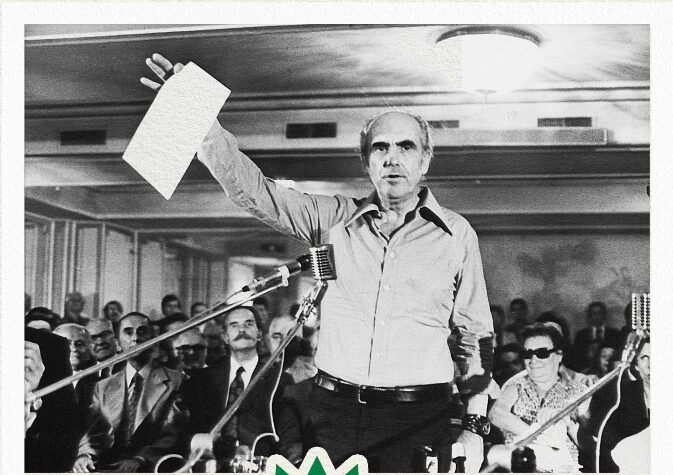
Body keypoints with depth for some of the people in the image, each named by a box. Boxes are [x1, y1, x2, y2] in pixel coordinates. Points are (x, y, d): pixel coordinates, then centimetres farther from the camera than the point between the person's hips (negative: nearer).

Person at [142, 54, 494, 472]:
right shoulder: (337, 218, 8)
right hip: (338, 410, 2)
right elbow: (257, 193, 0)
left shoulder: (457, 233, 5)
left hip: (417, 419, -1)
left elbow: (475, 336, 6)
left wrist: (476, 427, 1)